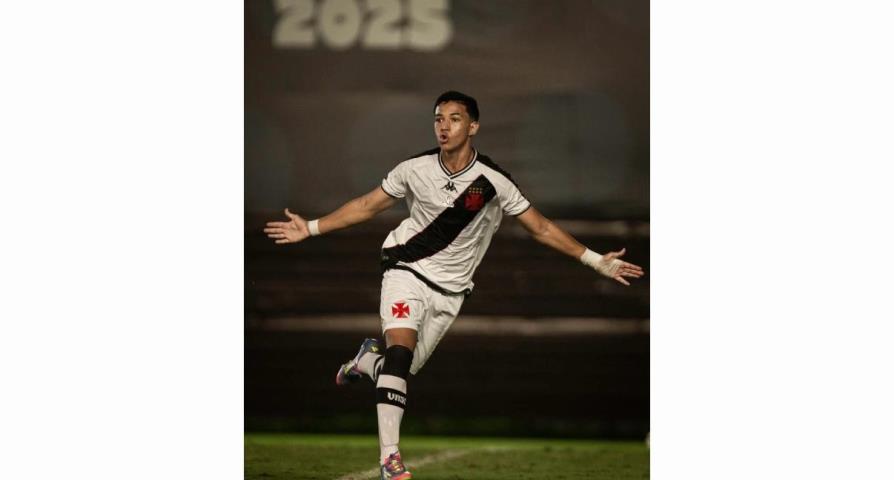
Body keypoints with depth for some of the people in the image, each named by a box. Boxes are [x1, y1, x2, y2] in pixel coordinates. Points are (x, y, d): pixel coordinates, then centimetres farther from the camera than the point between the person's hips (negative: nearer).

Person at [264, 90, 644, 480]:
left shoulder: (493, 182, -11)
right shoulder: (415, 169, -8)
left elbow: (541, 228, -3)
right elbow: (367, 206, 6)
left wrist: (597, 261, -7)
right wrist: (311, 228, 4)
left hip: (450, 289, 1)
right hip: (407, 271, -1)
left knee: (402, 369, 3)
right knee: (401, 349, -25)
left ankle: (368, 360, 41)